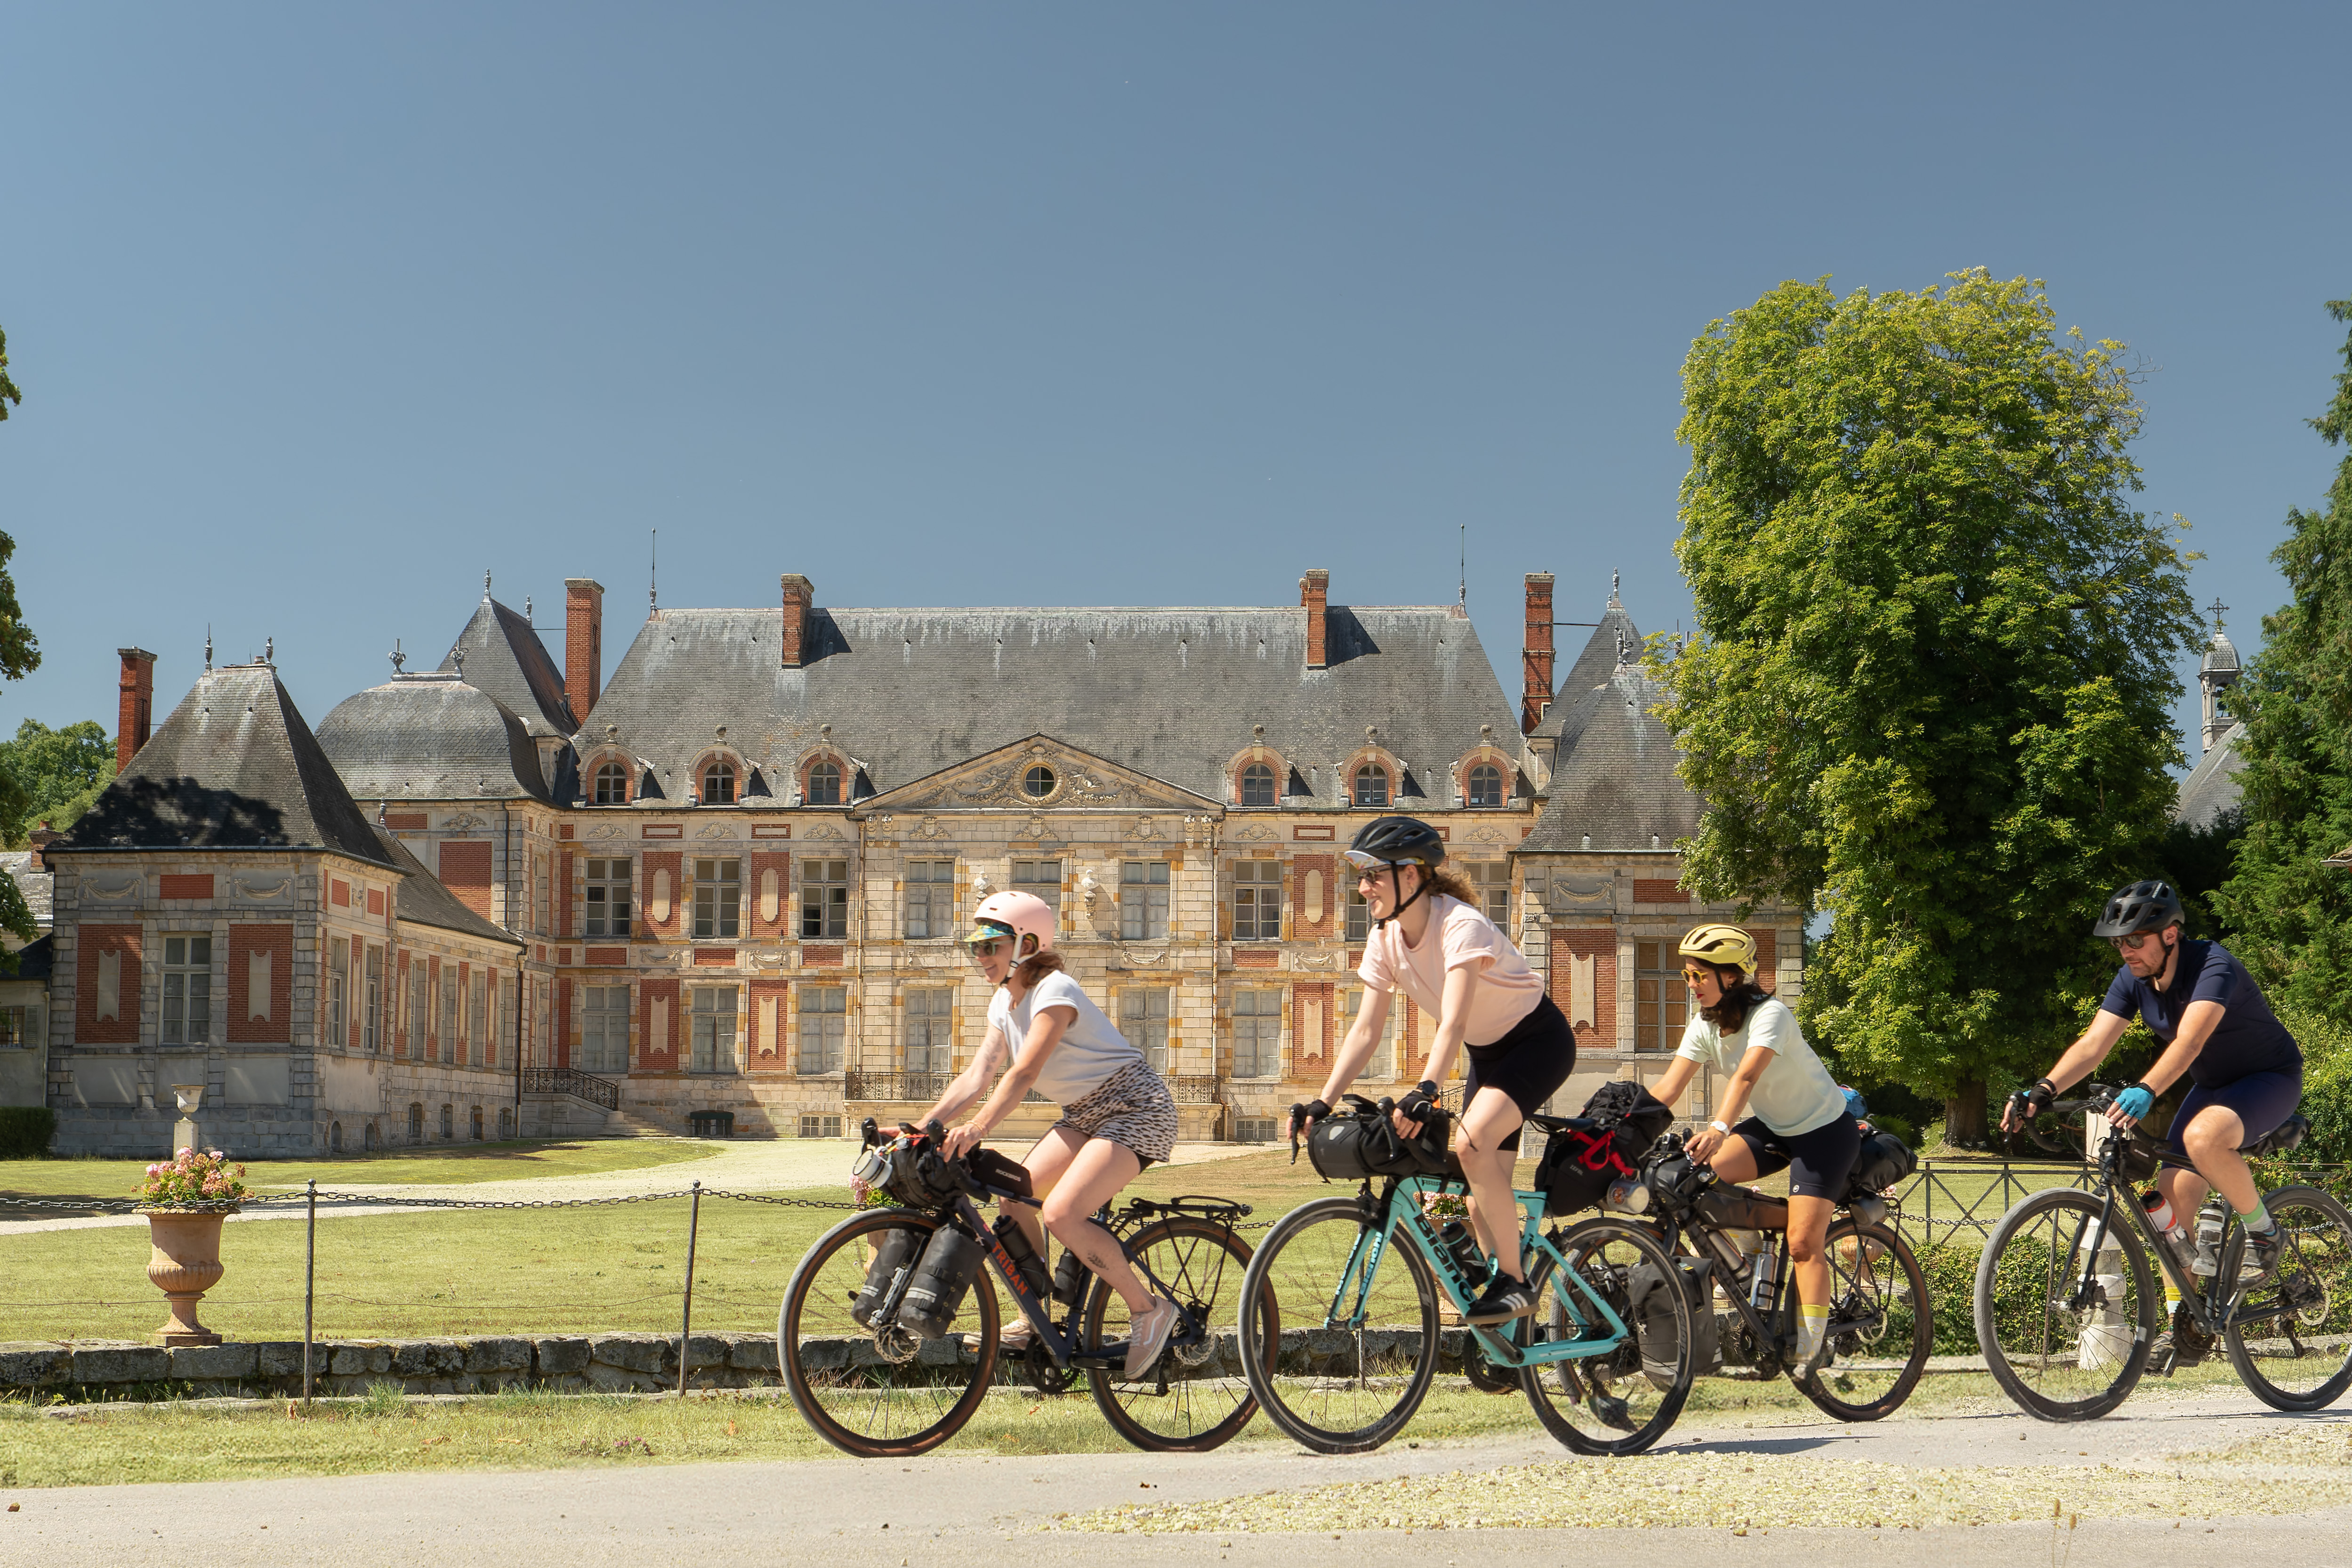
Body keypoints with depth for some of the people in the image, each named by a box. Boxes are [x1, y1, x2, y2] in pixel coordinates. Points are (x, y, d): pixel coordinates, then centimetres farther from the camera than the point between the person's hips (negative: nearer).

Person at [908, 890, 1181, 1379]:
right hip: (1085, 1114, 9)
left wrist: (977, 1128, -44)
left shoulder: (1055, 991, -20)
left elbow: (1024, 1072, -32)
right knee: (1015, 1196, -4)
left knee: (1060, 1214, -23)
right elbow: (977, 1075, 0)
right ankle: (1033, 1320, 9)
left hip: (1137, 1109, -9)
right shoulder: (1005, 1003, 7)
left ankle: (1148, 1309, -8)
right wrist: (923, 1126, -11)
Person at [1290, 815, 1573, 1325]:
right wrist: (1321, 1104, -17)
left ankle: (1515, 1283, -19)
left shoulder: (1461, 926, -28)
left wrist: (1425, 1092, -53)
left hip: (1539, 1041, -8)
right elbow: (1365, 1030, -8)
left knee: (1471, 1142, -28)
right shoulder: (1386, 938, -7)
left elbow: (1454, 1023, -40)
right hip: (1487, 1053, 8)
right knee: (1481, 1202, 3)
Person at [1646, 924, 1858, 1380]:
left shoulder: (1770, 1014, -28)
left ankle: (1811, 1346, -3)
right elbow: (1667, 1088, -14)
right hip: (1772, 1126, 6)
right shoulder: (1705, 1026, -7)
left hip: (1824, 1129, -6)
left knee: (1804, 1243, -14)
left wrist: (1719, 1128, -60)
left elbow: (1746, 1076, -45)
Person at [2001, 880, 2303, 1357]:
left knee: (2204, 1137, -37)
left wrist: (2145, 1091, -62)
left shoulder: (2212, 966, -29)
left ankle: (2262, 1231, -10)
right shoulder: (2133, 979, -9)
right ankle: (2185, 1327, 7)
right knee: (2172, 1197, -6)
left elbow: (2189, 1040, -46)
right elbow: (2093, 1044, -18)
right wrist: (2042, 1091, -35)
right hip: (2212, 1085, 7)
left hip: (2271, 1077, -7)